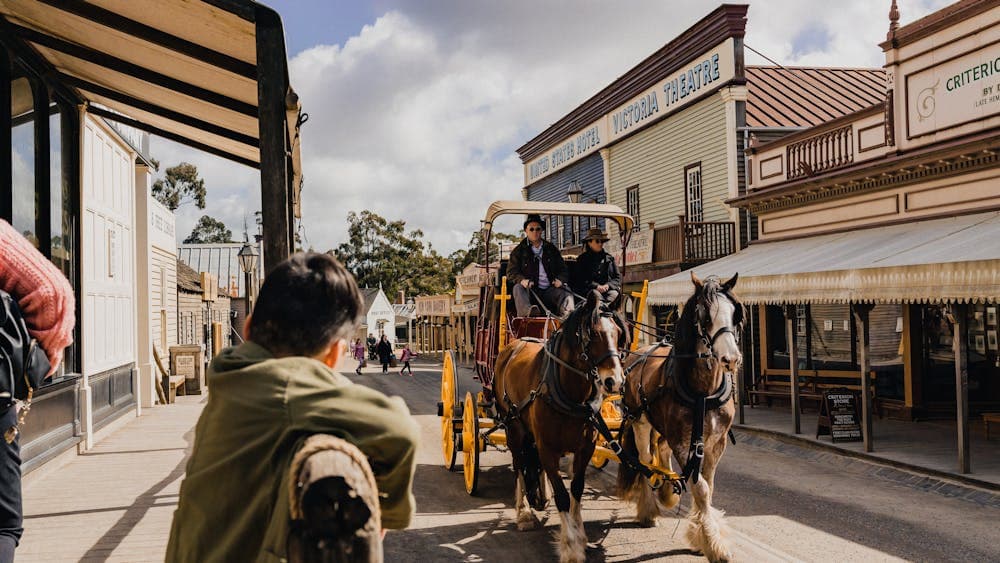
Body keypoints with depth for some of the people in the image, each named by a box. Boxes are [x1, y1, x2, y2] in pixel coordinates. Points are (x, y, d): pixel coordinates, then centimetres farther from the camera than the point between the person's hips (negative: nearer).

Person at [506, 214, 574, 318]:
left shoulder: (551, 249, 21)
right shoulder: (518, 251, 13)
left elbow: (563, 269, 21)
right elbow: (511, 272, 5)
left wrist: (560, 280, -4)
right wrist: (522, 280, -18)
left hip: (549, 290, 2)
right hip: (530, 289, -2)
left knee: (567, 295, -26)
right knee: (518, 287, -33)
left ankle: (567, 313, -59)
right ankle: (526, 311, -62)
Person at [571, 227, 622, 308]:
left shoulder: (609, 258, 21)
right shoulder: (583, 259, 12)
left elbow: (618, 277, 15)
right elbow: (579, 279, 1)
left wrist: (608, 285, -6)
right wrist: (596, 286, -12)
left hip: (608, 290, 2)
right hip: (590, 290, -2)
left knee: (614, 293, -30)